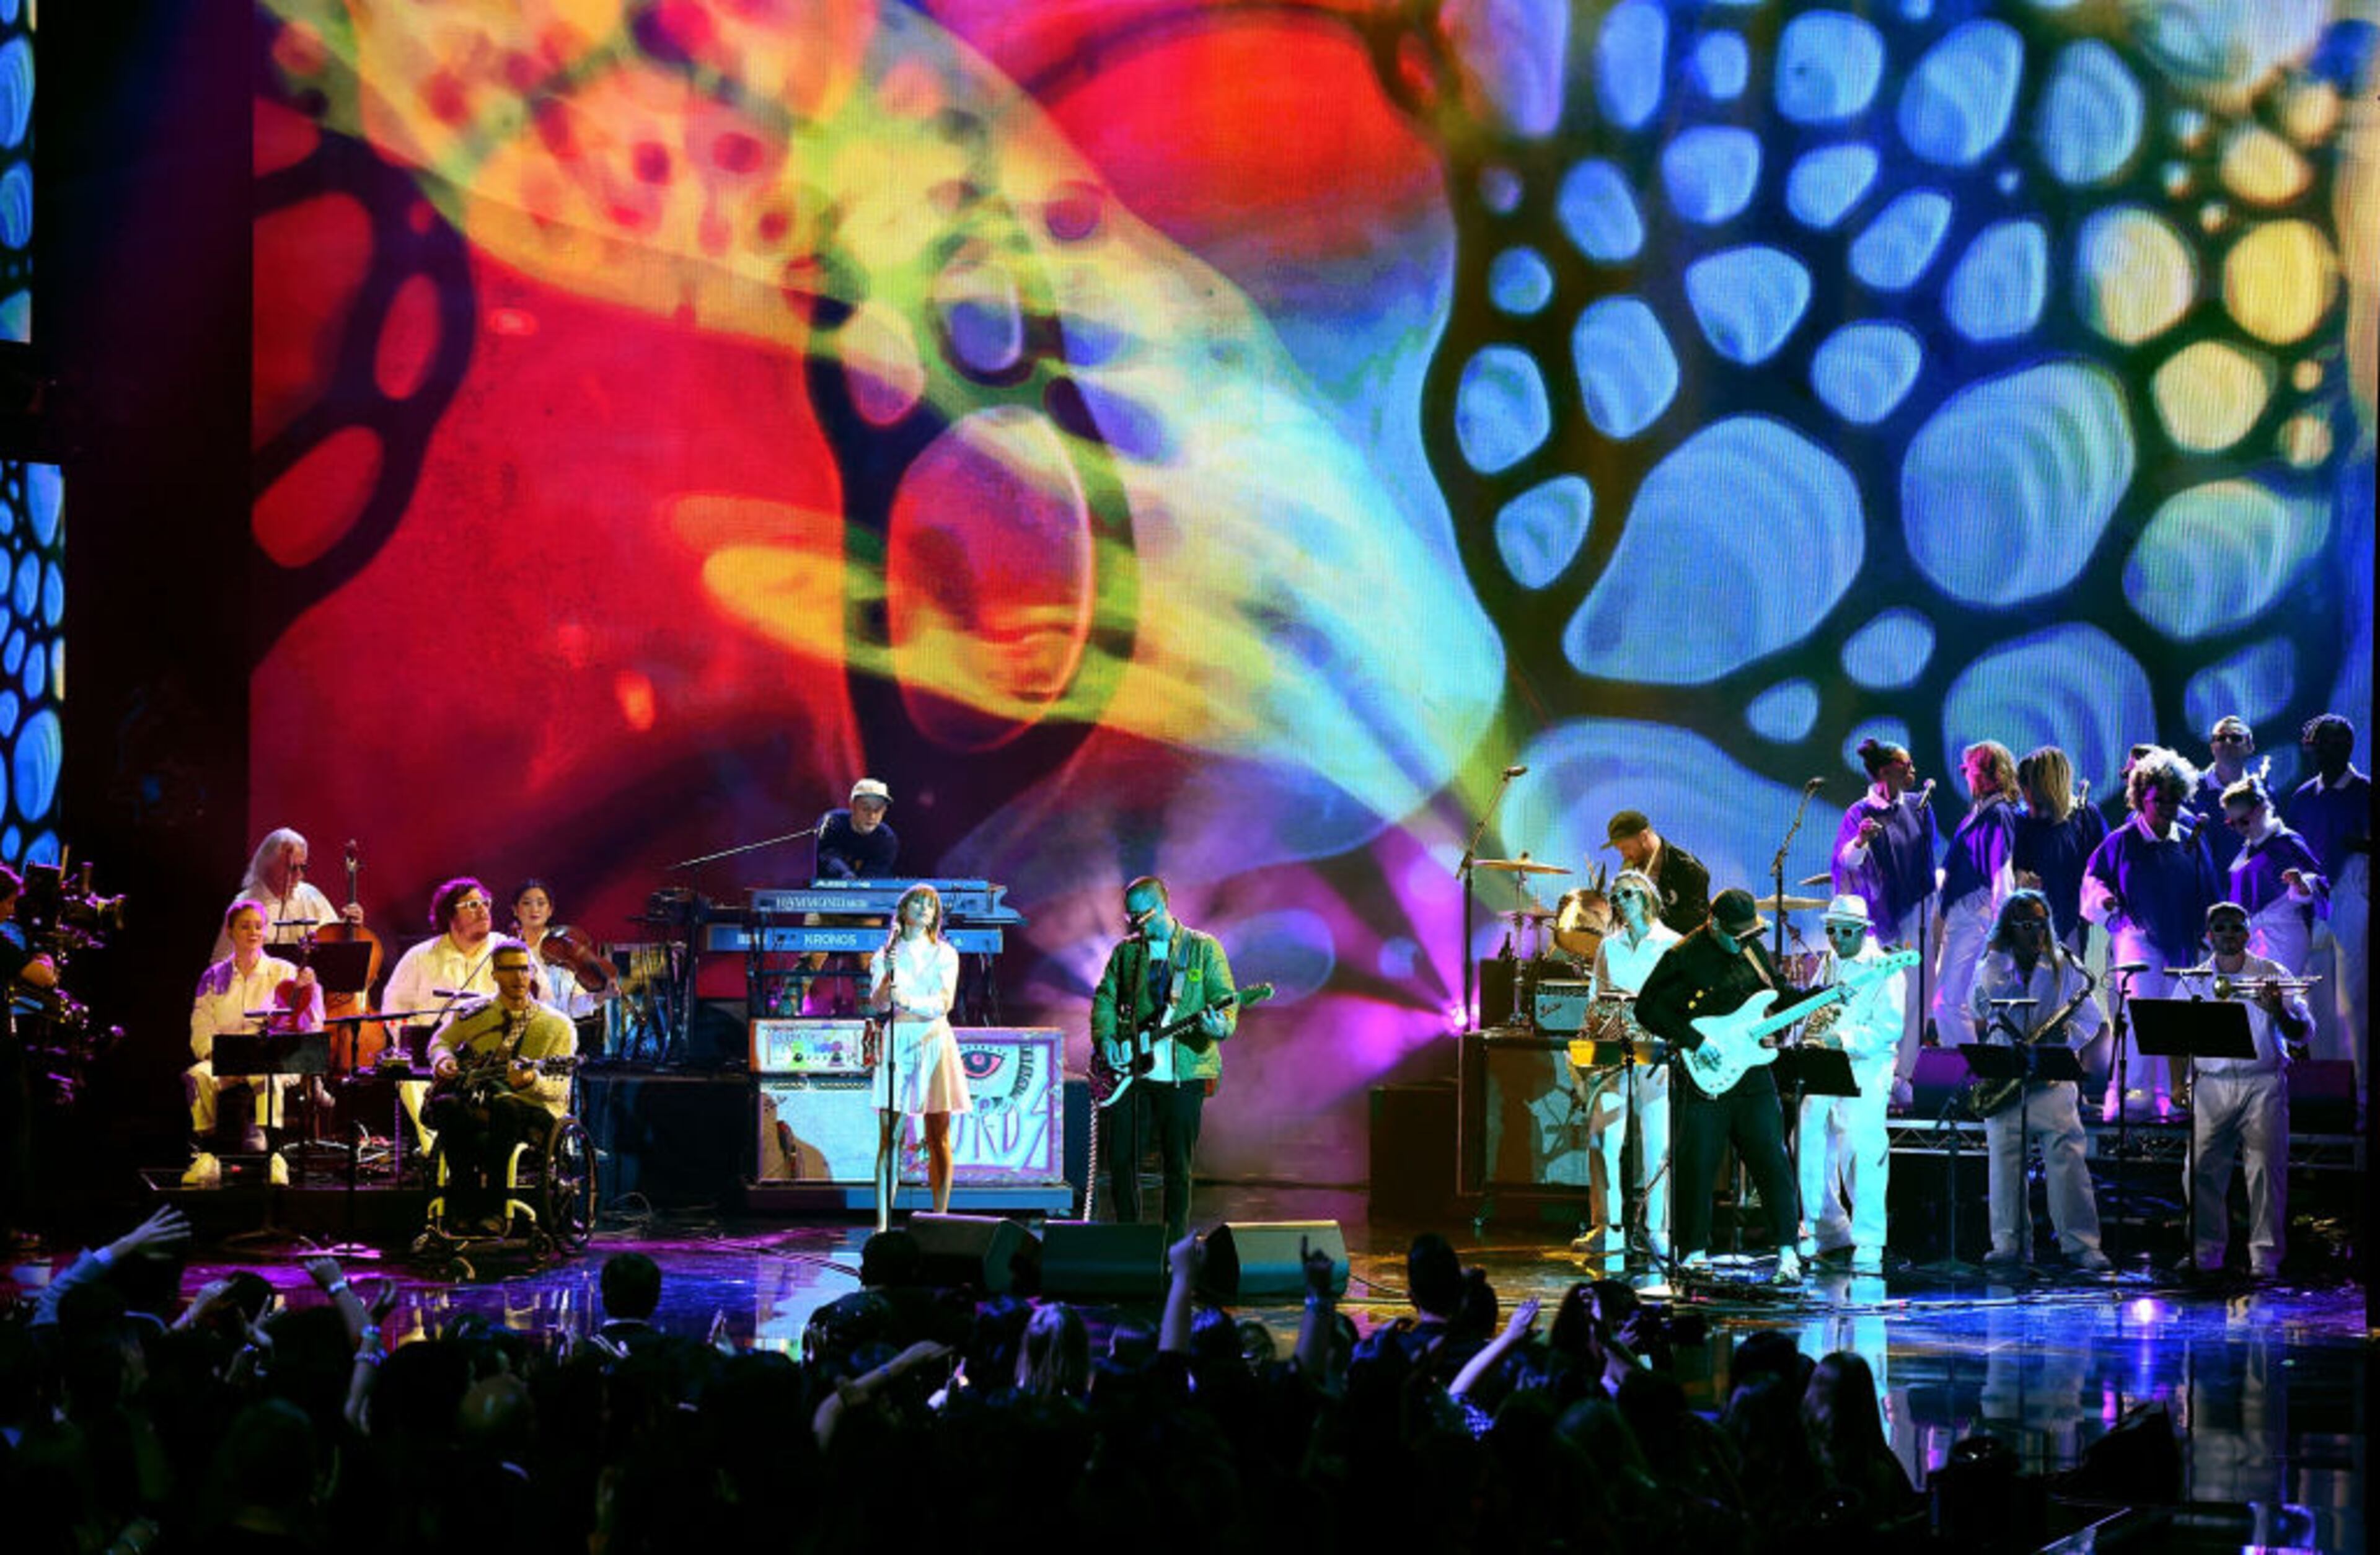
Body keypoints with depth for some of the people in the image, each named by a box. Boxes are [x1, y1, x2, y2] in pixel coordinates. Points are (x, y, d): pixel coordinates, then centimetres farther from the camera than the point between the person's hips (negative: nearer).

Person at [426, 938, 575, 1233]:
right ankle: (464, 1204, -27)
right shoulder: (474, 1015, 13)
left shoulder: (558, 1026, 3)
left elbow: (559, 1088, -5)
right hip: (479, 1108, 3)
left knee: (504, 1104, -39)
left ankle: (493, 1208, -38)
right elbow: (442, 1040, 31)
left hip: (534, 1112, -3)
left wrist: (532, 1081, -28)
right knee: (445, 1104, -32)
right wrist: (443, 1059, 6)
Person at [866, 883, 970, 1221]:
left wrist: (909, 1002, -21)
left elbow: (944, 1003, -4)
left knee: (938, 1137, -1)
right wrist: (888, 977, -20)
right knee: (889, 1136, -6)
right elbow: (877, 1005, -1)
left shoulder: (944, 954, 10)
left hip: (934, 1042, 1)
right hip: (896, 1043, 0)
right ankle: (882, 1224, -9)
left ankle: (940, 1220, 4)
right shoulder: (885, 954, 10)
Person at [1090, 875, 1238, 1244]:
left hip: (1183, 1073, -3)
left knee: (1178, 1165, 0)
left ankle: (1176, 1244, 8)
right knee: (1121, 1157, 1)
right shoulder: (1126, 952, 14)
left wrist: (1221, 1026, -21)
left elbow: (1225, 999, 0)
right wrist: (1105, 1037, -5)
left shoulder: (1203, 949, 4)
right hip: (1131, 1072, 3)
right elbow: (1105, 998, 13)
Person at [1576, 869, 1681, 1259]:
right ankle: (1610, 1230, 1)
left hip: (1658, 1054, -4)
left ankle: (1656, 1229, -1)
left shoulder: (1672, 945, 3)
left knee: (1656, 1140, -7)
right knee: (1604, 1137, -4)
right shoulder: (1609, 947, 16)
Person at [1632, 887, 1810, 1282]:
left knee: (1771, 1160, -1)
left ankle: (1788, 1252, 1)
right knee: (1697, 1166, -1)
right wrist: (1694, 1041, -16)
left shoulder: (1753, 947, 9)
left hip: (1752, 1073, 4)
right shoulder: (1683, 957, -9)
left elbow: (1778, 997, 20)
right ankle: (1694, 1253, 12)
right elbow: (1647, 1009, -9)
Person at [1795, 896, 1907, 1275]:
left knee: (1860, 1155, -15)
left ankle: (1868, 1243, -12)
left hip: (1863, 1076, -7)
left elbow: (1890, 1028, -14)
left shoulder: (1884, 971, -6)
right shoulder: (1827, 964, 17)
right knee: (1811, 1152, 9)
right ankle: (1826, 1230, 25)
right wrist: (1800, 1040, 6)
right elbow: (1808, 1009, 27)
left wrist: (1842, 1039, -24)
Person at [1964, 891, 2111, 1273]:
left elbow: (2092, 1019, 8)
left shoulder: (2065, 967, 7)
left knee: (2067, 1156, -10)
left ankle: (2082, 1244, -10)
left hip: (2052, 1078, -1)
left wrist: (2066, 1033, -9)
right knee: (2004, 1157, -3)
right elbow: (1977, 1020, 12)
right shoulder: (1990, 968, 8)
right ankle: (2009, 1244, 3)